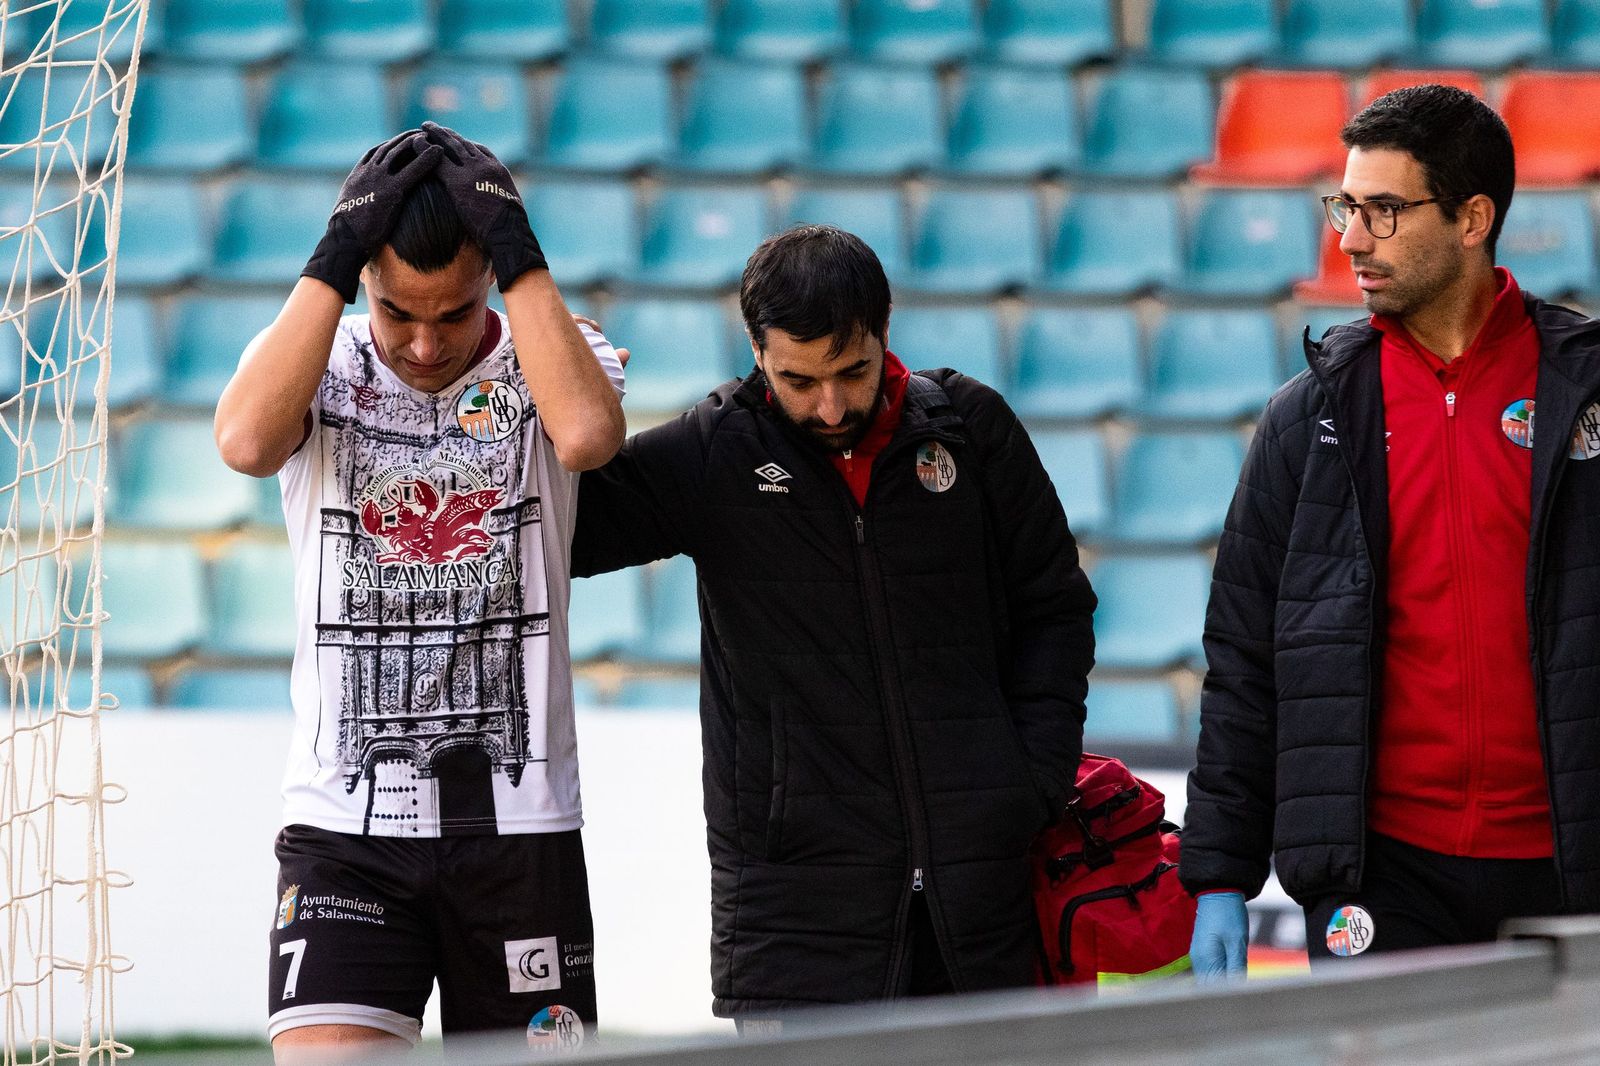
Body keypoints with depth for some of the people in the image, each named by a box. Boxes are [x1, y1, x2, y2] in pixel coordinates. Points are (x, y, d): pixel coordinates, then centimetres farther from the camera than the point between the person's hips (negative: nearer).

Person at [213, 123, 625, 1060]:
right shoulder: (316, 363, 4)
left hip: (520, 826, 1)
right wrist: (335, 258, -16)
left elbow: (587, 434, -23)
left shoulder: (550, 357, 2)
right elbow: (247, 440, -20)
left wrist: (520, 254, -16)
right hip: (346, 824, -1)